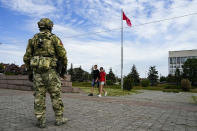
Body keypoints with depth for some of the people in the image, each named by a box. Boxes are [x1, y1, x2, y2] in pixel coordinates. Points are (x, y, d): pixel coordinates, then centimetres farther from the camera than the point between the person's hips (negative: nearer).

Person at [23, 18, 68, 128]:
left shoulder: (33, 39, 13)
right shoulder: (54, 38, 1)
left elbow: (27, 57, 11)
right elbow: (62, 54, -7)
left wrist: (30, 71, 17)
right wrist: (64, 69, 2)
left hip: (37, 71, 4)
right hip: (51, 71, -4)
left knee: (39, 96, 5)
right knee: (56, 95, 4)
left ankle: (41, 121, 9)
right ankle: (59, 119, 11)